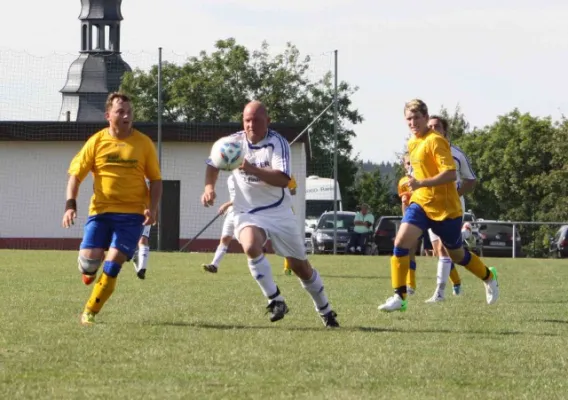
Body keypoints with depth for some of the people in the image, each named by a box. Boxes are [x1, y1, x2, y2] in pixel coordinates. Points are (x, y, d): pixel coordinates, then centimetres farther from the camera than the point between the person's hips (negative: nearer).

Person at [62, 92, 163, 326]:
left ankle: (90, 312, 3)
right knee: (89, 258, -12)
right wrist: (70, 205, -11)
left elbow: (155, 180, 6)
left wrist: (152, 208, -8)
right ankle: (89, 269, 29)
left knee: (113, 263, -11)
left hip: (132, 213, -1)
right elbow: (76, 174, 2)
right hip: (101, 210, 1)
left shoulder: (143, 143, 0)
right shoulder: (96, 142, 0)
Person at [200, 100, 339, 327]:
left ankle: (325, 311, 28)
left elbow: (283, 179, -29)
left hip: (279, 212, -1)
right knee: (251, 246, -33)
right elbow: (214, 163, 13)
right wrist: (209, 186, -6)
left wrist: (252, 169, -41)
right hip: (247, 213, 1)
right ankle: (275, 300, -22)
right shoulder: (235, 142, -4)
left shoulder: (278, 143, -15)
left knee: (300, 266, 6)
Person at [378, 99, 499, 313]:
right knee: (401, 242, -16)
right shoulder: (412, 143, 10)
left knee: (457, 255, 11)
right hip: (420, 203, 6)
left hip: (445, 207, -6)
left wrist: (421, 183, -33)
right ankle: (399, 297, -15)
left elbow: (450, 174, -25)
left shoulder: (435, 141, -17)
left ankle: (489, 277, 40)